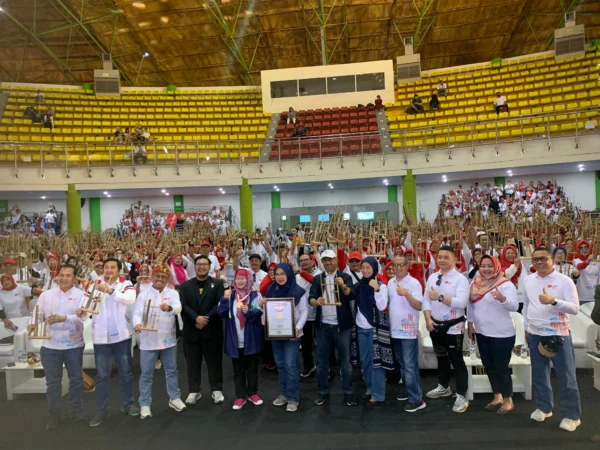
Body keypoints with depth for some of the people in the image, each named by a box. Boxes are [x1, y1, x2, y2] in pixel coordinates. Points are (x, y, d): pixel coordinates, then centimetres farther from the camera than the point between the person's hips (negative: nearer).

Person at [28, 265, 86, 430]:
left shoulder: (81, 295, -5)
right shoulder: (46, 294, 4)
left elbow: (81, 317, -17)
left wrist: (64, 318, -33)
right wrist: (33, 324, -21)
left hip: (73, 345, -1)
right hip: (50, 345, 2)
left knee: (76, 379, 10)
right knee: (52, 381, 9)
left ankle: (76, 410, 26)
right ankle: (53, 415, 22)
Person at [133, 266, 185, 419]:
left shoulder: (173, 293, -3)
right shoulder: (143, 295, -3)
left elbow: (178, 308, -20)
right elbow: (137, 313, -12)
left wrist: (169, 307, -44)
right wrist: (137, 324, -34)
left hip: (168, 339, 1)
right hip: (148, 341, -1)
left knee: (172, 371, 14)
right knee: (146, 374, 7)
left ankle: (174, 398, 31)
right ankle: (145, 405, 21)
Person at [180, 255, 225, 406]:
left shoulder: (217, 284, 1)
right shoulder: (185, 285, 6)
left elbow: (220, 304, -10)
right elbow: (183, 305, -6)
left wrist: (206, 319, -18)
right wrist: (196, 318, -20)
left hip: (212, 329, -2)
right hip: (191, 330, 2)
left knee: (214, 361, 7)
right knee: (193, 362, 10)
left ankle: (217, 390, 21)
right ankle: (194, 391, 23)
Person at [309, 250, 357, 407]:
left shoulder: (345, 277, -2)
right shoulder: (317, 279, 7)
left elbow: (352, 296, -14)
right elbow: (310, 298, -2)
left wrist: (343, 285, -33)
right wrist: (316, 301, -25)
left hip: (341, 325, -2)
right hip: (323, 325, 3)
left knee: (345, 360, 5)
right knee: (322, 360, 9)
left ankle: (347, 393, 17)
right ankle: (323, 392, 21)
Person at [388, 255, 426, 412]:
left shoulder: (414, 283, -12)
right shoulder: (390, 283, 7)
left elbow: (419, 306, -20)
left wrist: (407, 294, -35)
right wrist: (388, 322, 12)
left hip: (409, 330, -7)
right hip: (395, 329, 7)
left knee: (410, 365, -4)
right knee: (402, 364, 17)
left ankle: (416, 399, 5)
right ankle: (410, 391, 31)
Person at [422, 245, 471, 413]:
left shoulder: (460, 279, -13)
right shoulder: (432, 278, 5)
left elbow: (461, 302, -24)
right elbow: (426, 300, 4)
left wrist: (440, 297, -28)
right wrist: (428, 319, -8)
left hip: (453, 326, -6)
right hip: (436, 325, 6)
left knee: (457, 360, 3)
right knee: (441, 357, 21)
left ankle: (461, 396, 15)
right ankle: (443, 387, 39)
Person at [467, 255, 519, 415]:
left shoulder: (505, 284, -15)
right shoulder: (475, 284, 2)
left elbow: (514, 306, -27)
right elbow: (470, 305, 11)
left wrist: (502, 298, -46)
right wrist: (470, 324, 10)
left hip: (502, 334, -6)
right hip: (481, 333, 6)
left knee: (501, 368, 4)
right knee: (489, 366, 17)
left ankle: (508, 401, 23)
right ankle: (497, 397, 33)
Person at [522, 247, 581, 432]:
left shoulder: (564, 280, -10)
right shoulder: (528, 280, 4)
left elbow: (575, 308, -15)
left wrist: (553, 301, -31)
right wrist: (526, 328, 15)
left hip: (558, 334, -4)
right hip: (535, 334, 5)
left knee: (566, 377, 5)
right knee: (539, 373, 14)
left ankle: (572, 415, 19)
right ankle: (544, 407, 30)